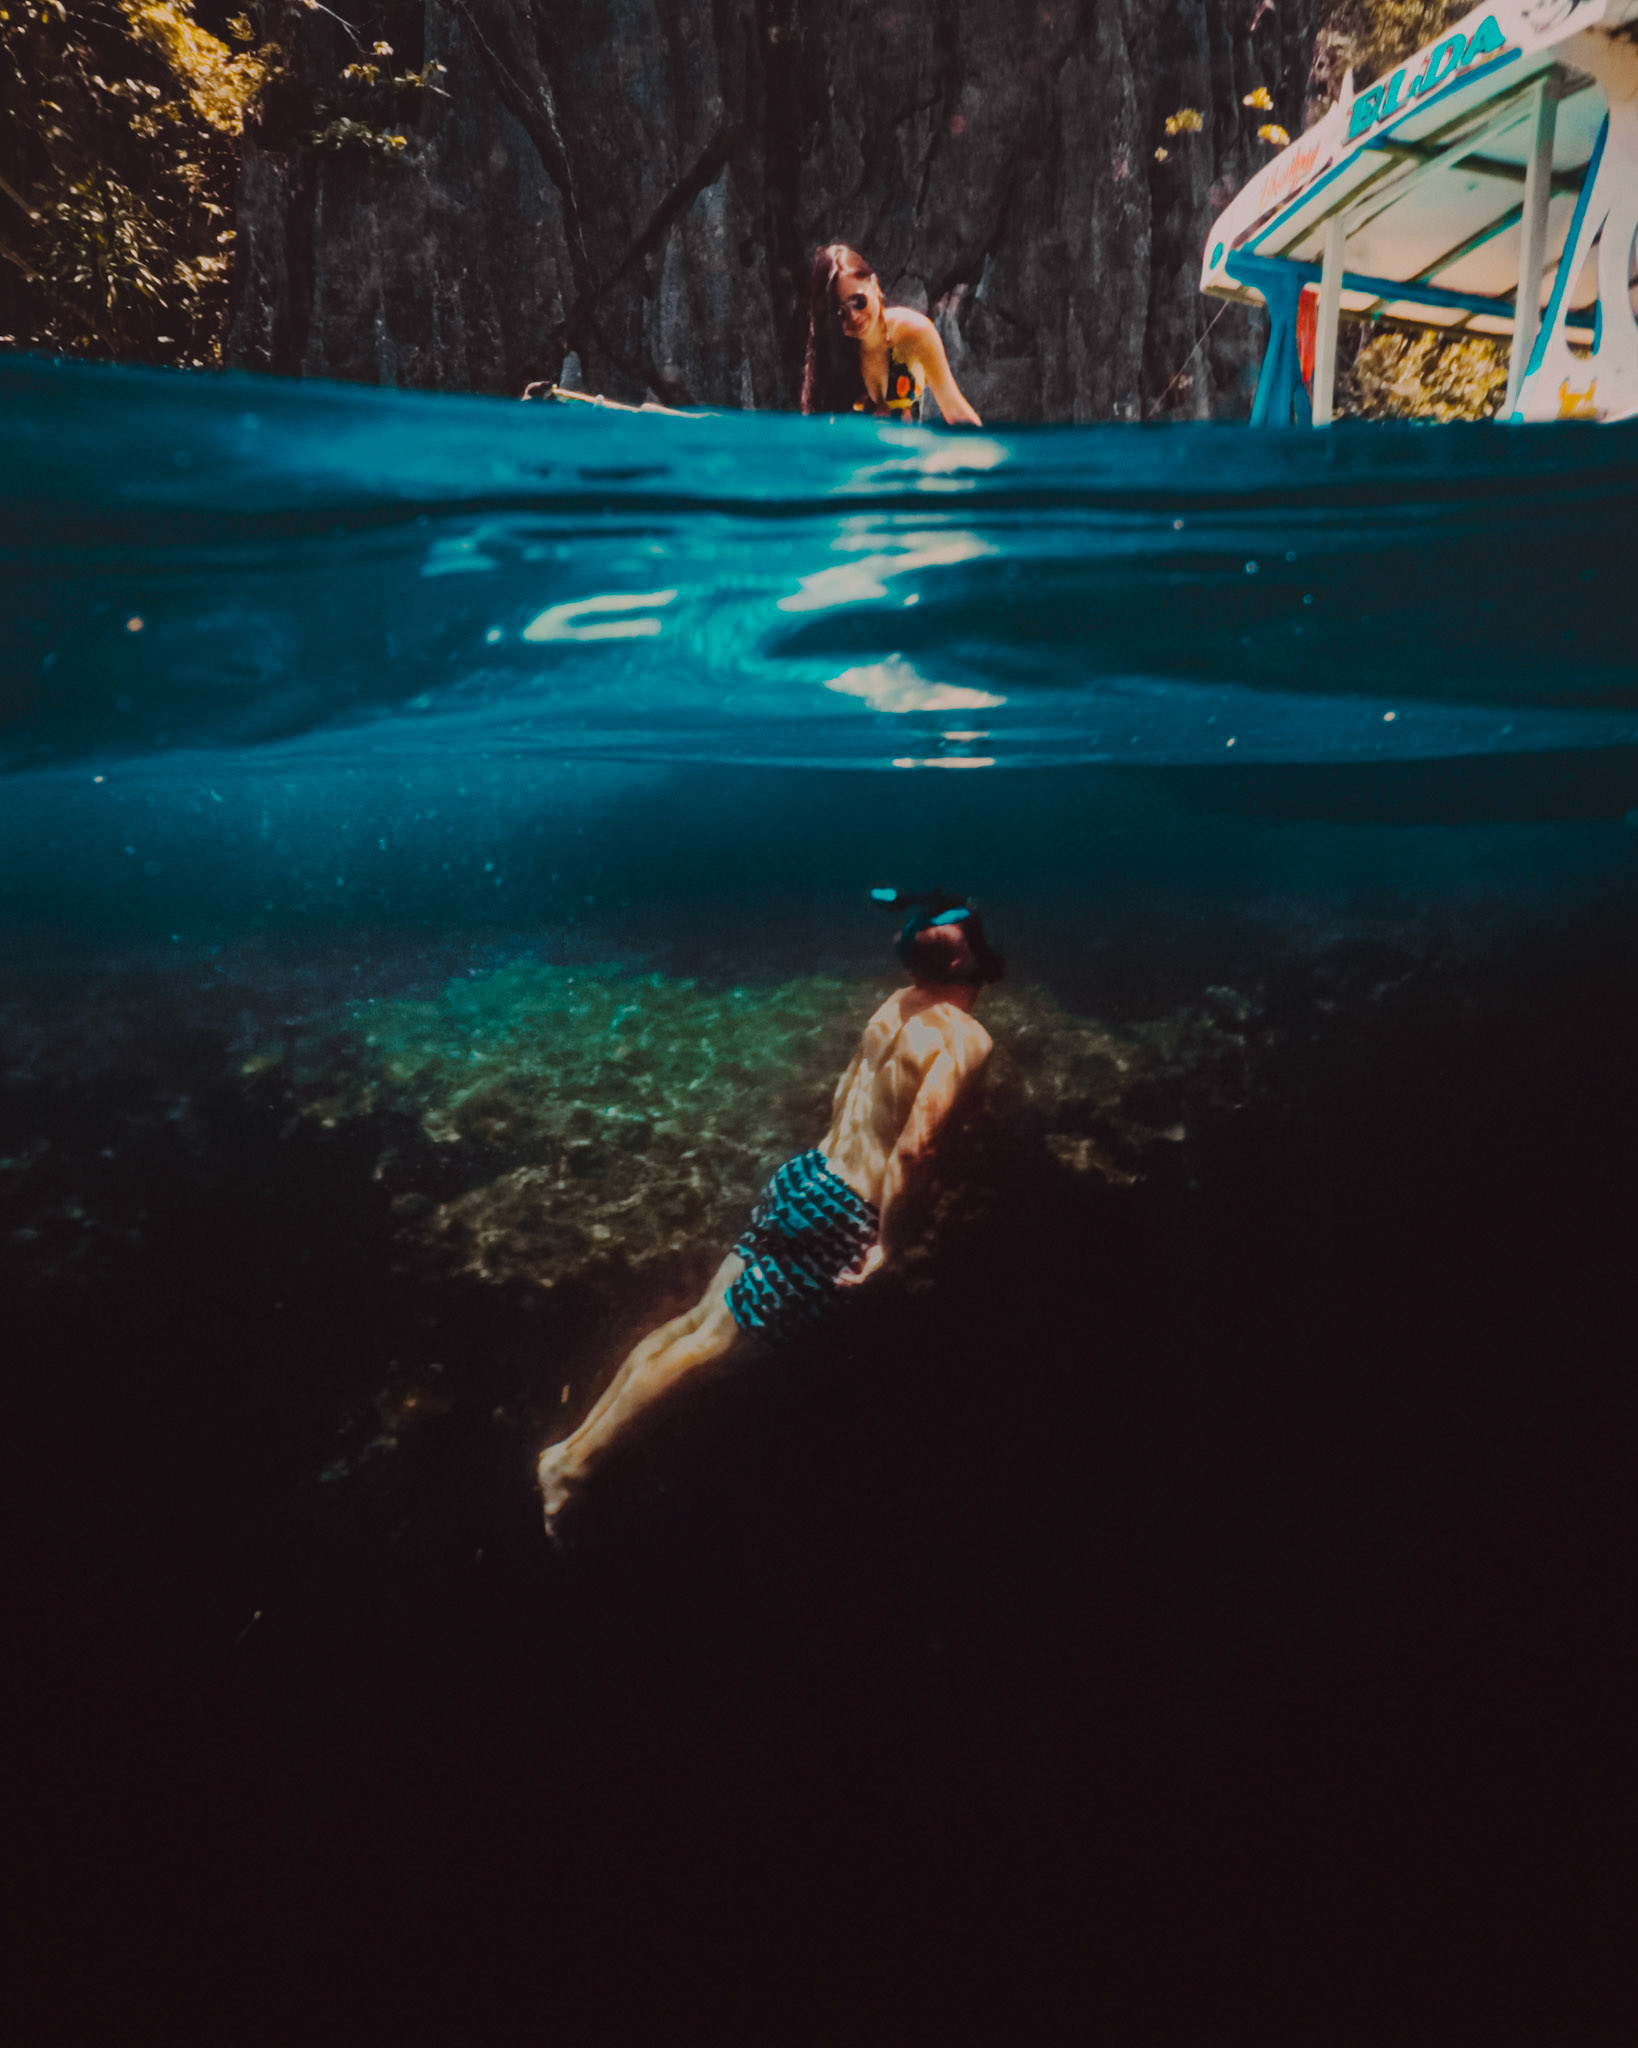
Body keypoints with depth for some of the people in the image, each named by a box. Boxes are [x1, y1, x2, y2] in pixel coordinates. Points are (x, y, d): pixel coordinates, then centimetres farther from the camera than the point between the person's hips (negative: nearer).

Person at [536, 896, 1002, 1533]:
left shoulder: (897, 1003, 7)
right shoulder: (966, 1037, -17)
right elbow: (911, 1147, -26)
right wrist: (885, 1240, -16)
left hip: (806, 1172, 7)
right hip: (842, 1216, -7)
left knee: (699, 1318, 15)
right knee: (713, 1338, 1)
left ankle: (578, 1440, 22)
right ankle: (576, 1459, 10)